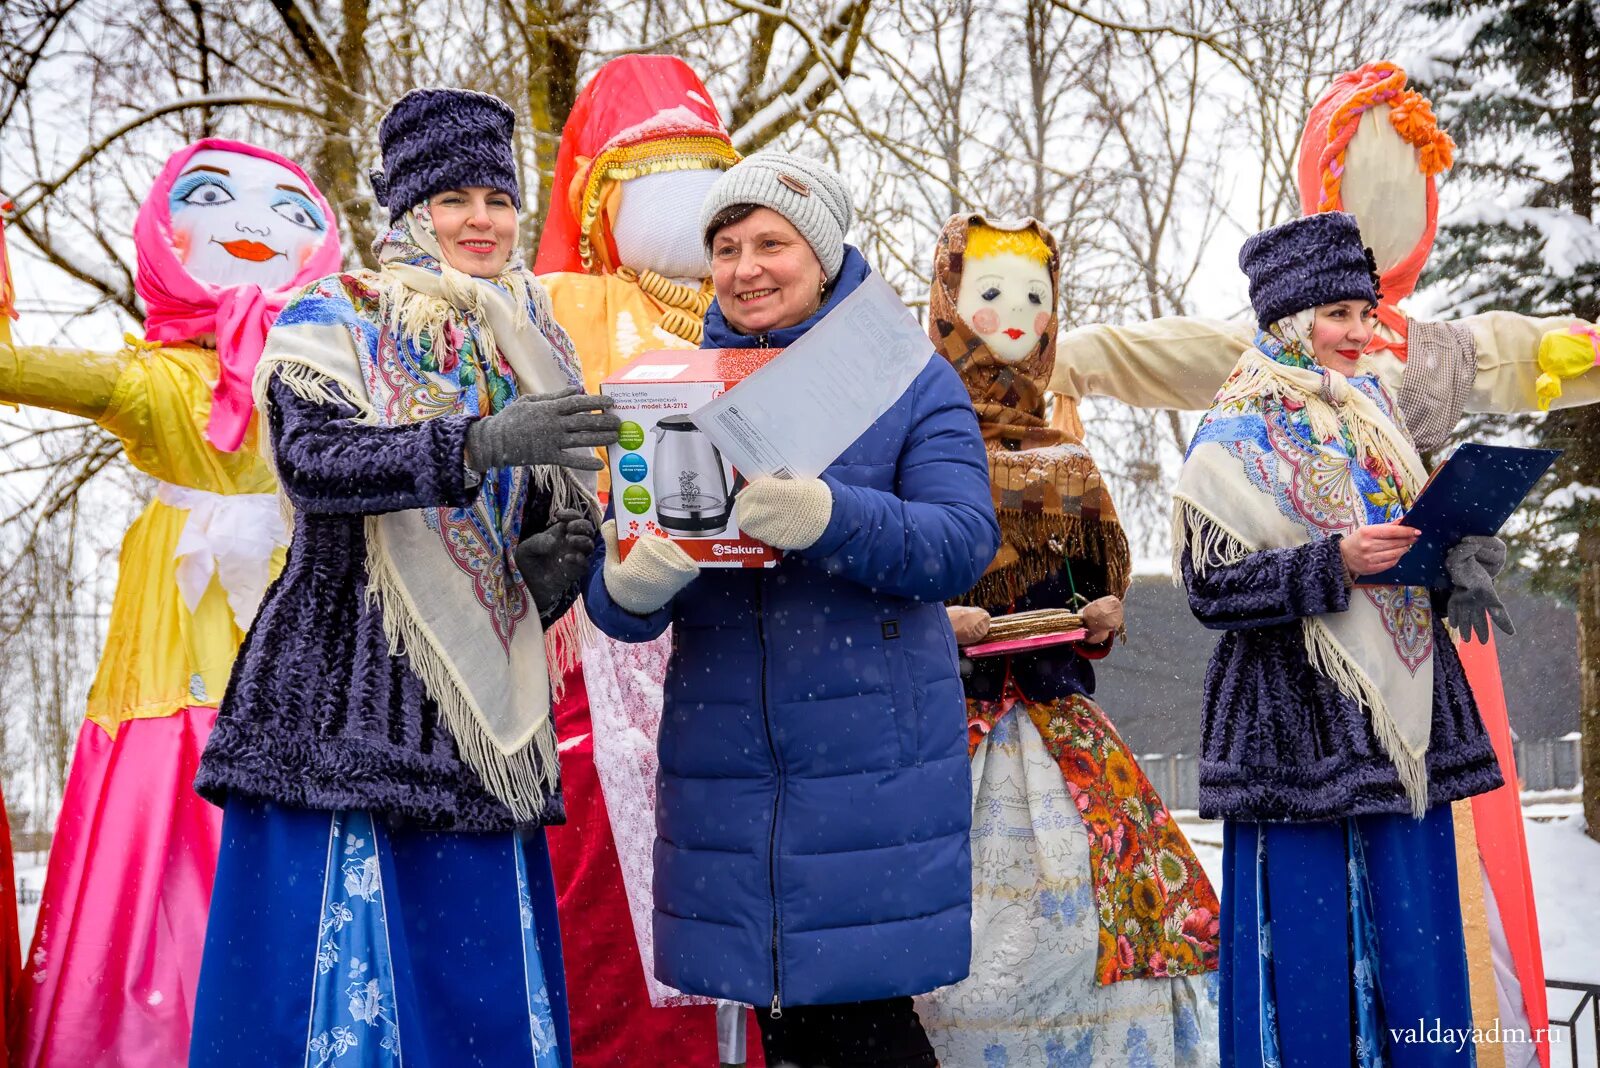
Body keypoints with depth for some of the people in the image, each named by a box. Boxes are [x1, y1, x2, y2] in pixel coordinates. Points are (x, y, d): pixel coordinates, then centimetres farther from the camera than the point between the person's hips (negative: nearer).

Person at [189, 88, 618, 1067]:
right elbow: (310, 459, -18)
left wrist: (555, 559, -6)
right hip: (345, 697, -4)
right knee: (332, 982, -5)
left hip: (481, 724, 4)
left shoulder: (534, 353, 16)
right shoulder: (335, 320, 1)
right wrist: (478, 445, -31)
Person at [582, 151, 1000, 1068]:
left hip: (872, 757, -3)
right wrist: (633, 583, -21)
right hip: (723, 754, 3)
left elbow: (964, 542, -13)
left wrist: (823, 516, -30)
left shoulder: (911, 380, 2)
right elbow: (614, 600, 4)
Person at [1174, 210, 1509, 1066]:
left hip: (1404, 715, 6)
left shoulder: (1374, 411, 14)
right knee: (1312, 955, -2)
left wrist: (1459, 558, -1)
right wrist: (1335, 563, -22)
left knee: (1416, 948, 9)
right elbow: (1209, 585, -12)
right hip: (1301, 725, -6)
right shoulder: (1240, 433, -5)